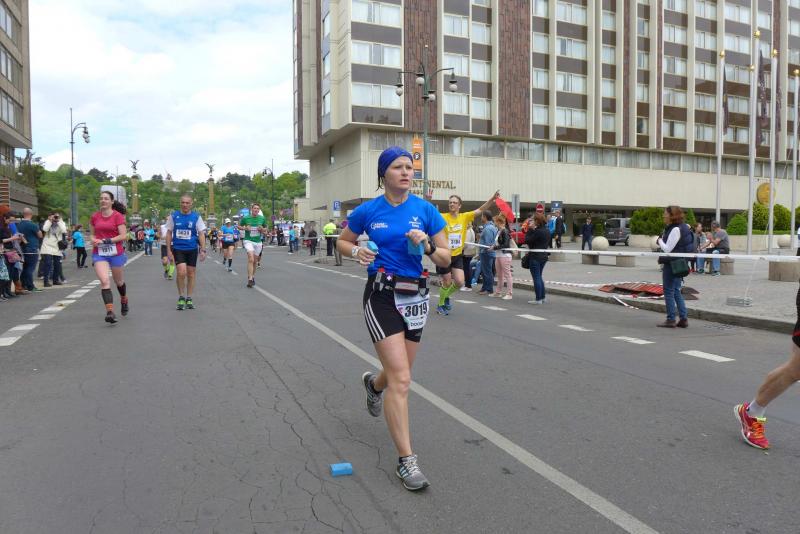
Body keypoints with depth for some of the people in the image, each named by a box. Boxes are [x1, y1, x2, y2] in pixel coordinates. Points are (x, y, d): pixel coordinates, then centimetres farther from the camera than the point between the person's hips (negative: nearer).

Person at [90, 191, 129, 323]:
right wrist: (93, 240, -5)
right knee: (104, 281, -16)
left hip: (116, 253, -2)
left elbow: (123, 236, -11)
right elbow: (93, 234, 18)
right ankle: (110, 312, -20)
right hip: (99, 254, 2)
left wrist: (106, 241, -19)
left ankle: (124, 301, 45)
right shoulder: (95, 216, 6)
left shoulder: (118, 216, -6)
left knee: (119, 281, 16)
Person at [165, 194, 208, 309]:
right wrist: (169, 250, -1)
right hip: (178, 249, -1)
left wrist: (203, 250, -8)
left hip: (192, 249, 1)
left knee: (191, 274, 7)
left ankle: (189, 299, 21)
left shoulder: (196, 217, -1)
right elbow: (169, 233, 4)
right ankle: (181, 298, 4)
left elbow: (201, 234, 1)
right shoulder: (173, 216, -1)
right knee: (181, 272, -15)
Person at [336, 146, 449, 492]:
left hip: (415, 296, 3)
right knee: (401, 379, -11)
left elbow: (445, 259, 1)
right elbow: (342, 242, 13)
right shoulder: (367, 211, -3)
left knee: (398, 374, 18)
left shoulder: (426, 210, -1)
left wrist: (427, 245, -19)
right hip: (381, 296, -3)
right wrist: (357, 251, -8)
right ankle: (406, 460, 0)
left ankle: (373, 383, 56)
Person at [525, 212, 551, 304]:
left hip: (535, 257, -9)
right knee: (539, 277, 18)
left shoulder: (537, 231, -19)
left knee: (536, 278, -3)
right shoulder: (547, 231, 8)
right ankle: (542, 297, 21)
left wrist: (530, 230, -10)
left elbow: (527, 240, -16)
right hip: (544, 256, 9)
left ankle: (538, 299, 0)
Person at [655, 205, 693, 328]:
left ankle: (671, 320, 3)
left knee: (668, 291, -2)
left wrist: (660, 240, -4)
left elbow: (667, 248, -19)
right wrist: (661, 242, 3)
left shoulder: (676, 229, -18)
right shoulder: (683, 227, 13)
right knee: (676, 291, 15)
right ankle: (683, 318, 17)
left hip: (672, 264, -10)